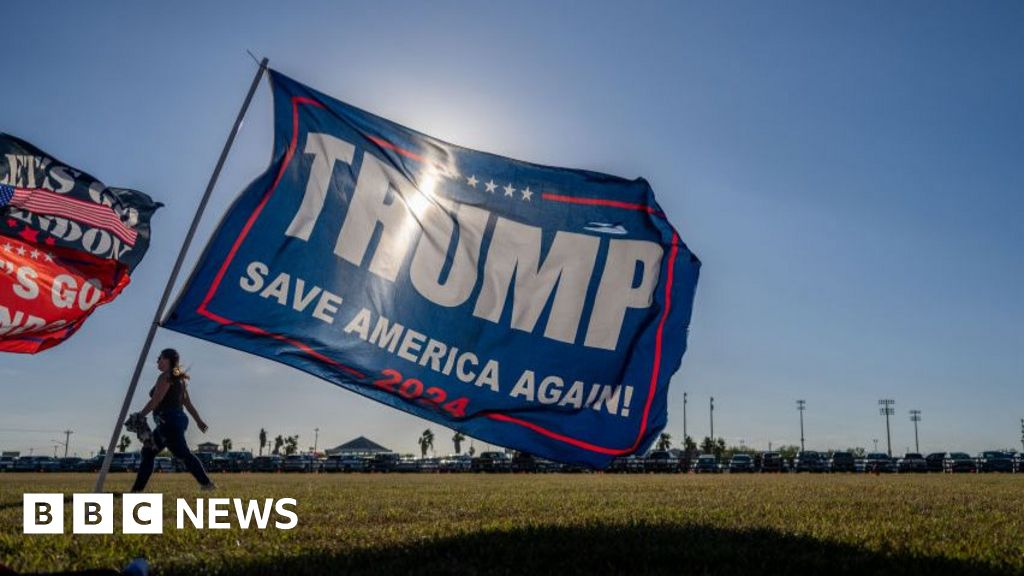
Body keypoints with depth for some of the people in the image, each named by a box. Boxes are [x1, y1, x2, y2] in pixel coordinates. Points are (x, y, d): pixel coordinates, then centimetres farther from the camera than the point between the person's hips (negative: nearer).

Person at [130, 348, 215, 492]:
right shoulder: (179, 379, 17)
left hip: (169, 421, -10)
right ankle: (137, 488, 16)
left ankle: (206, 483, -10)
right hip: (176, 420, 10)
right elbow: (187, 403, 17)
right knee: (148, 452, 14)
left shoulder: (165, 377, -11)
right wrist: (198, 420, 15)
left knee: (183, 454, -9)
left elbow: (154, 401, -16)